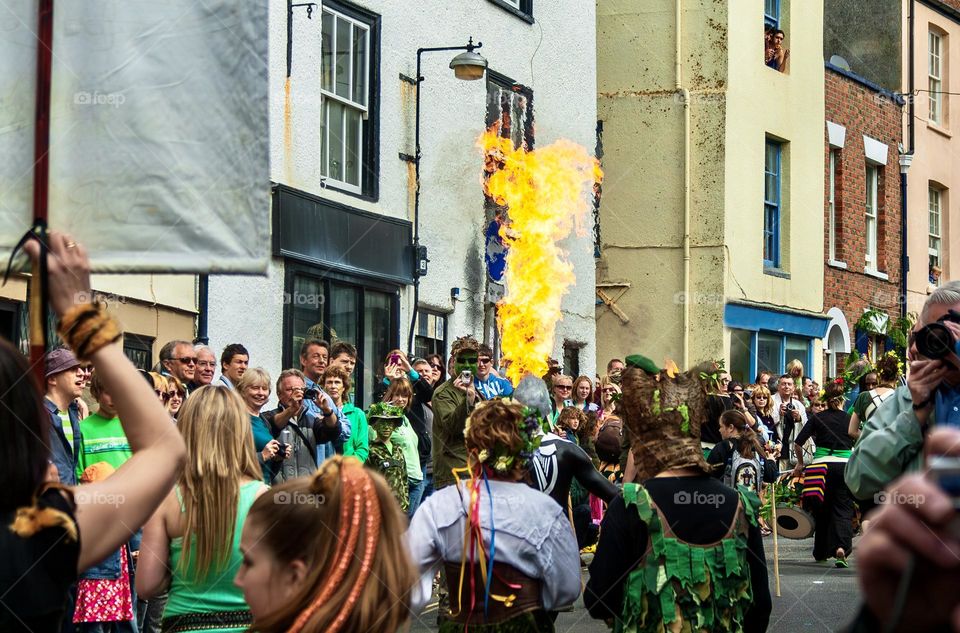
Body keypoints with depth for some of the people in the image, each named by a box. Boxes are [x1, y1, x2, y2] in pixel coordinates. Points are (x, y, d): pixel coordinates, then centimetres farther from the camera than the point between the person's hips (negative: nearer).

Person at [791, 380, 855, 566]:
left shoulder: (817, 418, 4)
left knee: (822, 509, 14)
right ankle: (841, 546, -24)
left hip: (822, 465, 1)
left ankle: (821, 552, 23)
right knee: (843, 509, 0)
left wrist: (800, 463, 14)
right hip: (845, 465, -1)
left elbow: (798, 443, -1)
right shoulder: (849, 419, 5)